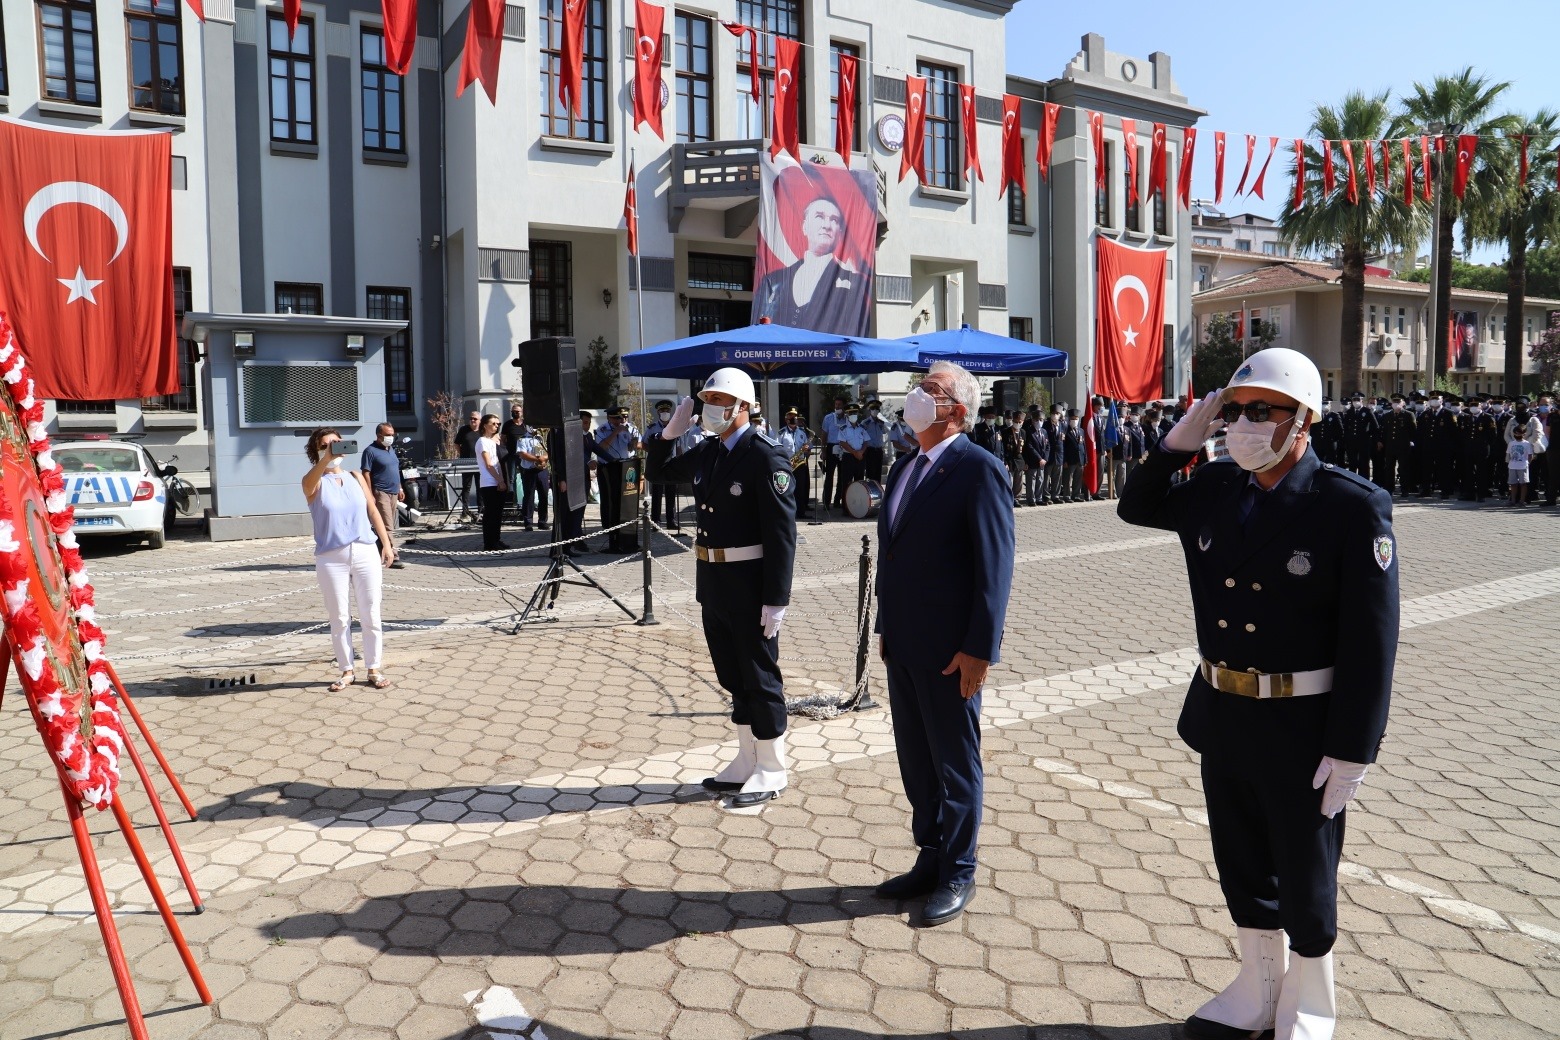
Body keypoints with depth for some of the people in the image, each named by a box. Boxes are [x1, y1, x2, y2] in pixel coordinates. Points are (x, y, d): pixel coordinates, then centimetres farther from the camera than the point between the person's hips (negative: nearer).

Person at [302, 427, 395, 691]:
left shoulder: (356, 476, 10)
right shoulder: (315, 482, 0)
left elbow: (372, 511, 12)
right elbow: (309, 483, -26)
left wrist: (386, 544, 5)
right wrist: (327, 458, -43)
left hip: (365, 552, 2)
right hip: (331, 558, -2)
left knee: (371, 615, 4)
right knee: (339, 618, 4)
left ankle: (374, 669, 15)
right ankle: (346, 671, 16)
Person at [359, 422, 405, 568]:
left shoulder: (391, 449, 17)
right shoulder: (370, 451, -8)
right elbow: (366, 474, -12)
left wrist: (399, 489, 20)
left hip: (393, 493, 9)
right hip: (380, 493, -9)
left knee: (391, 526, 10)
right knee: (387, 527, -11)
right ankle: (393, 557, -13)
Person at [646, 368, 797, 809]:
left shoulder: (766, 456, -16)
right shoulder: (705, 453, 8)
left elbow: (782, 533, -19)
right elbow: (657, 473, 25)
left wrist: (776, 599, -21)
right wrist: (670, 432, 7)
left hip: (750, 586, -8)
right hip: (711, 583, 8)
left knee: (760, 678, 5)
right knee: (733, 677, 17)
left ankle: (771, 771, 19)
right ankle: (747, 761, 31)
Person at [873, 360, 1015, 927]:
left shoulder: (979, 470, -14)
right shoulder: (905, 468, 12)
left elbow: (995, 565, -17)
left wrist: (979, 649, -19)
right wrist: (886, 626, 15)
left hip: (950, 651, -8)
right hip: (902, 646, 8)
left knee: (955, 766, 8)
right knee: (916, 763, 18)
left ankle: (958, 875, 24)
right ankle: (930, 860, 34)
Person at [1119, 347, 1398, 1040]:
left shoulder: (1353, 507, -15)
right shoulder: (1214, 491, 1)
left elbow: (1371, 640, -16)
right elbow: (1135, 508, 18)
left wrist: (1352, 749, -16)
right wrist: (1178, 441, 1)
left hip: (1301, 729, -5)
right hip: (1221, 717, 5)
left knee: (1304, 877, 14)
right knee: (1242, 865, 19)